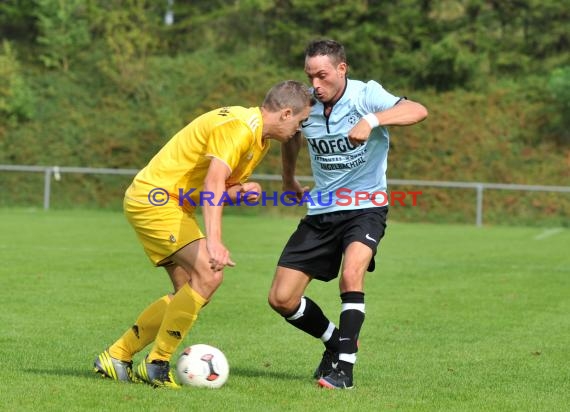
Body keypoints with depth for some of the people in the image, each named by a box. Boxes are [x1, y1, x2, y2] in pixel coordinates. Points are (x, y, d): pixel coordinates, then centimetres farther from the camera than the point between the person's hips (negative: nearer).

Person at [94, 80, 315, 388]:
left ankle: (115, 358, 15)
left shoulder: (260, 140, 13)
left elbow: (219, 189, 16)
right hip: (154, 198, -11)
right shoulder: (240, 126, -20)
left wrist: (239, 191, -9)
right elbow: (213, 184, -33)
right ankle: (156, 365, -12)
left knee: (190, 291, 8)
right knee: (209, 274, -20)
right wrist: (214, 241, -44)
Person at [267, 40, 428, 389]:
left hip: (365, 207, -5)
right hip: (320, 212, 5)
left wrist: (371, 120, -47)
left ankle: (344, 366, -22)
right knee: (281, 299, -2)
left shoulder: (365, 95, -15)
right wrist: (289, 180, 32)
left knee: (351, 272, -33)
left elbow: (418, 111, -33)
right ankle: (336, 341, 25)